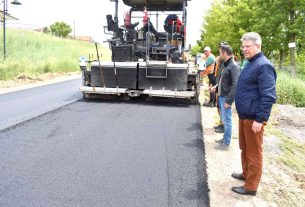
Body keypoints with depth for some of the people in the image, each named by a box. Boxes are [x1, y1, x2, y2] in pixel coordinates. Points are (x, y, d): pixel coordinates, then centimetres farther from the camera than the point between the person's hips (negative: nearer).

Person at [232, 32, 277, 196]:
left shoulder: (263, 66, -18)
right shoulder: (250, 64, 13)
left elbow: (269, 96, -22)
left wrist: (260, 119, -23)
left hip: (253, 118, -10)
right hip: (244, 115, 10)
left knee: (253, 153, 3)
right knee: (244, 149, 22)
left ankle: (251, 187, 14)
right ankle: (246, 174, 40)